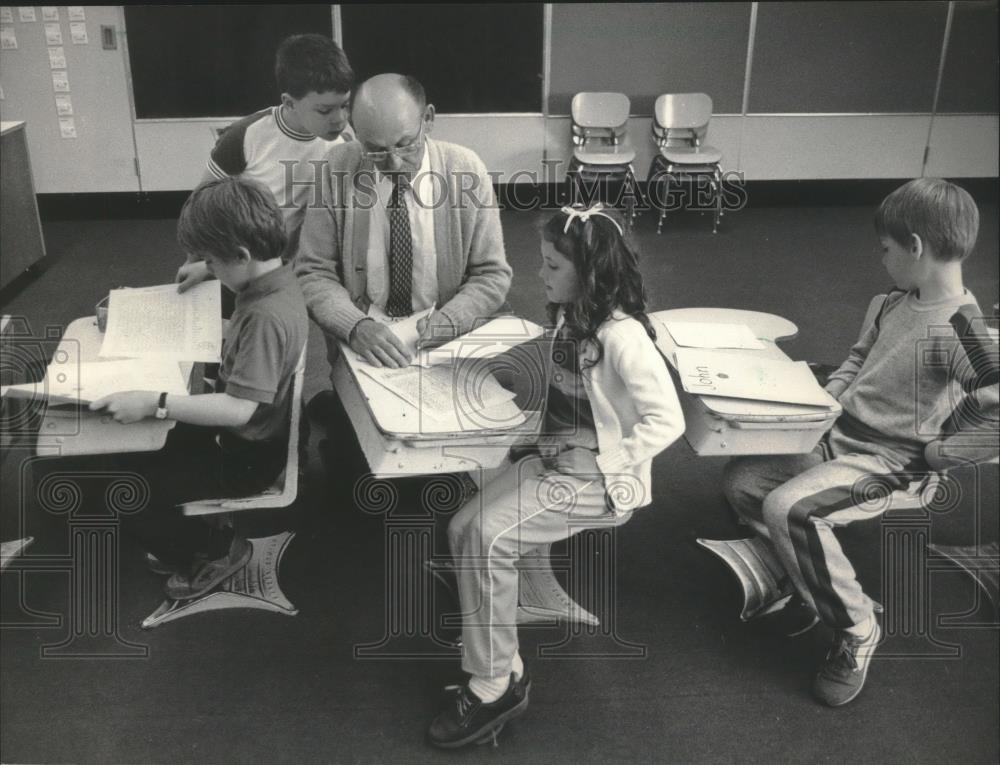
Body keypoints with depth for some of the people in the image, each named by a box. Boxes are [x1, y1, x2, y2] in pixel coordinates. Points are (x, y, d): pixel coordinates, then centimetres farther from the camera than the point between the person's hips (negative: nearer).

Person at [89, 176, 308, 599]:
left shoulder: (266, 317, -33)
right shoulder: (275, 279, -4)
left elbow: (239, 408, -35)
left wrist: (153, 403, -34)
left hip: (246, 457, -9)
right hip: (244, 432, 9)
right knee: (130, 454, 17)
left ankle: (217, 549, 13)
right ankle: (184, 536, 30)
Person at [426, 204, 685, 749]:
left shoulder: (621, 336, -21)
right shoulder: (570, 318, 6)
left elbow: (666, 420, -22)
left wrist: (605, 463, -20)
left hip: (601, 479, -9)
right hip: (556, 458, 9)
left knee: (489, 538, -22)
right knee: (464, 529, -7)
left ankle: (495, 685, -6)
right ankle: (500, 666, 3)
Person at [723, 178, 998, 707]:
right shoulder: (897, 303, 5)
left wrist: (934, 453, -20)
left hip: (887, 463, -9)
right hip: (837, 436, 9)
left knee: (786, 508, -28)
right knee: (740, 480, 2)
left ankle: (855, 630, -5)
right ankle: (815, 587, 15)